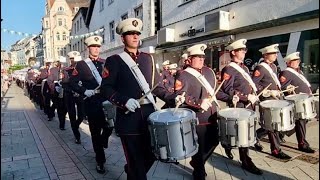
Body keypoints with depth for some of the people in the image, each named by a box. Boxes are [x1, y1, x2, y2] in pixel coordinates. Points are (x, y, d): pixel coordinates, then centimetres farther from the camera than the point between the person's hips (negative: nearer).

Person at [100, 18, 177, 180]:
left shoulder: (148, 58, 12)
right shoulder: (114, 60, -2)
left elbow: (156, 85, 12)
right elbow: (106, 88, -7)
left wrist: (172, 97, -3)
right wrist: (124, 101, -21)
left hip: (150, 115, 5)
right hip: (129, 119, -5)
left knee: (151, 155, 18)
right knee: (136, 163, 4)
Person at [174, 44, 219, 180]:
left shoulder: (209, 71, 11)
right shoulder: (183, 75, -13)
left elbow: (216, 89, 23)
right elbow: (179, 96, -24)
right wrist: (199, 103, -31)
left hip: (212, 117, 8)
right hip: (196, 119, -8)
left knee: (214, 142, 21)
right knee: (199, 148, 5)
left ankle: (197, 162, 44)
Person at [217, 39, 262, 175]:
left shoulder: (244, 68, 15)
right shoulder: (228, 69, -14)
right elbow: (228, 90, -22)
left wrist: (254, 95, 7)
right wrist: (247, 97, -22)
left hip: (248, 105, 9)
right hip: (239, 106, -9)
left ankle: (228, 145, 40)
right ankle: (246, 161, 11)